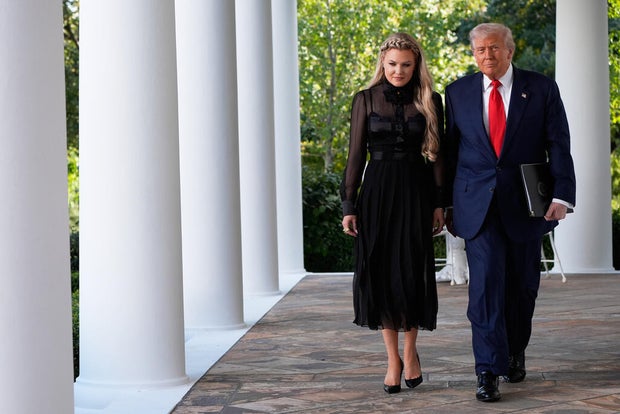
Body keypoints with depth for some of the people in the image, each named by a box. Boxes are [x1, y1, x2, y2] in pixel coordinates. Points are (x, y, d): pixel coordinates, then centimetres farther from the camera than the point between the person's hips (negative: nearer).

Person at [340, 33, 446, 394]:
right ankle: (393, 358, 11)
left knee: (413, 273, 1)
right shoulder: (366, 100, 3)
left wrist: (439, 203, 0)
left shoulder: (430, 101, 4)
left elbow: (437, 154, 5)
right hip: (377, 192, 0)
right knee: (380, 273, 0)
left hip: (416, 193, 0)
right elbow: (356, 155, 3)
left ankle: (411, 351, 21)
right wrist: (349, 206, -1)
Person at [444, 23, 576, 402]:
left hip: (525, 205, 0)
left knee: (522, 286, 10)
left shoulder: (542, 89, 1)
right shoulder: (458, 92, 6)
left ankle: (515, 353, 32)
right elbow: (451, 149, 10)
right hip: (478, 206, 0)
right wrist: (448, 204, 10)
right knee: (486, 282, -11)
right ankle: (489, 371, -10)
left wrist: (561, 195, -14)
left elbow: (559, 146, -2)